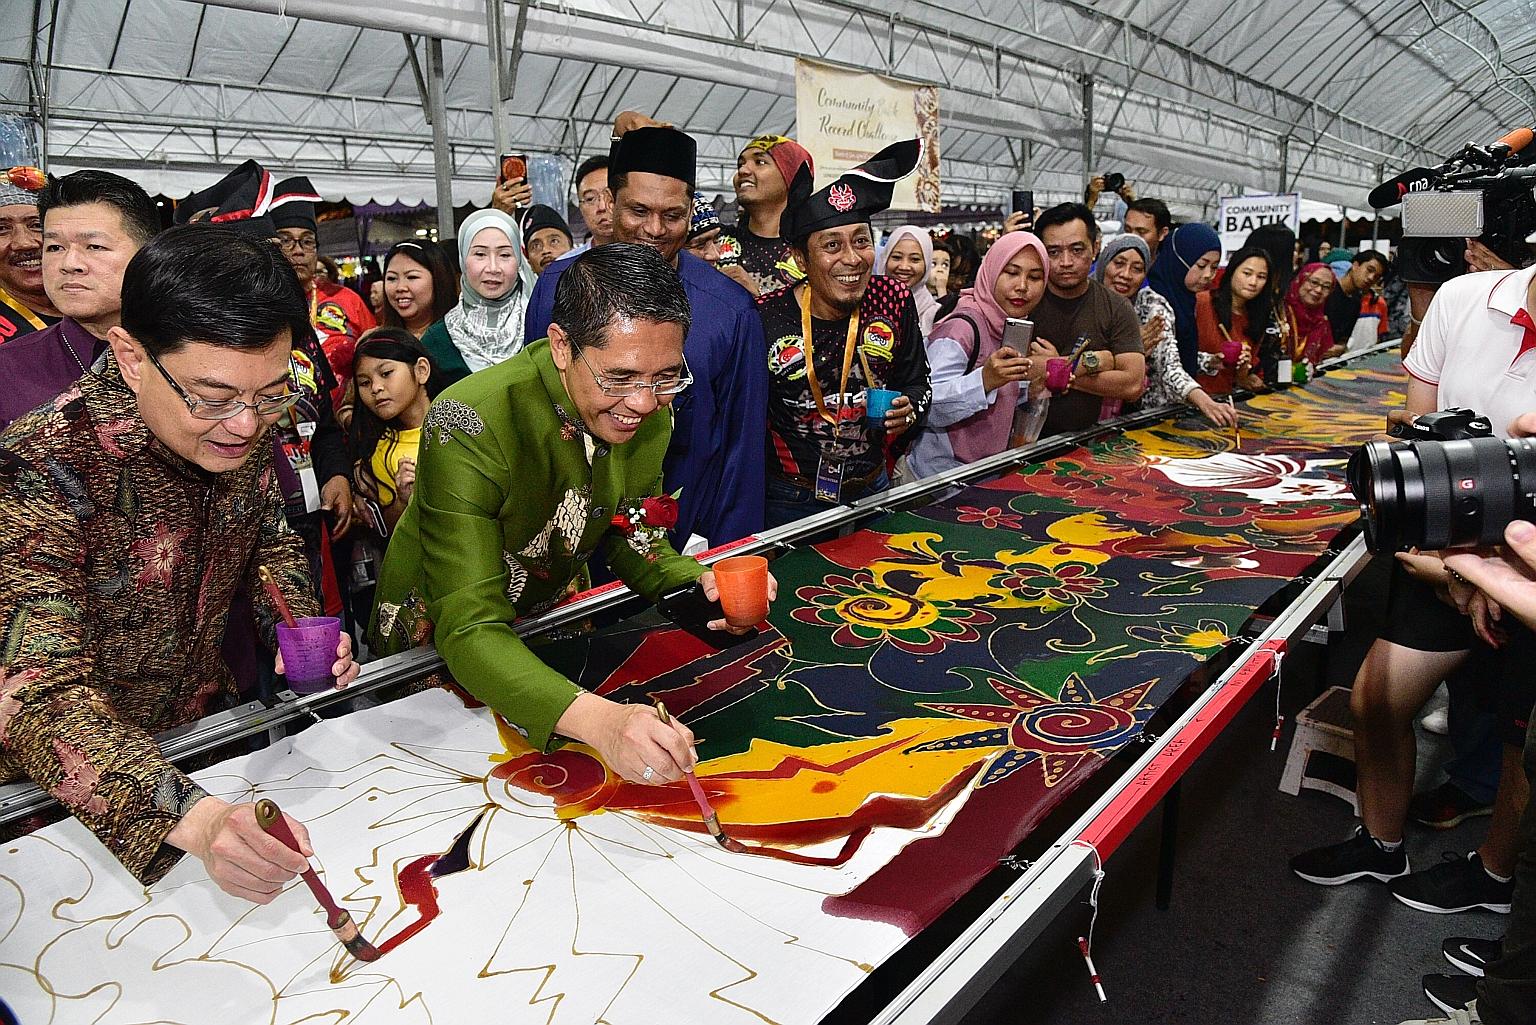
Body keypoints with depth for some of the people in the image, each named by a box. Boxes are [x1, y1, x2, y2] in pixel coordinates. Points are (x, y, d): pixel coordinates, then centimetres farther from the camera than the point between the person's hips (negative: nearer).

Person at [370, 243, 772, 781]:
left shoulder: (649, 407, -14)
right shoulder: (469, 424, -33)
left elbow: (634, 542, -1)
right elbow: (469, 631, -37)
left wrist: (703, 582, -24)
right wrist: (598, 719, -53)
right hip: (435, 645, -3)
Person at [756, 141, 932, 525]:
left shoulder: (894, 300, -5)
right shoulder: (765, 317, -15)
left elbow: (915, 383, 7)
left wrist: (908, 408, -13)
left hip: (872, 490, 4)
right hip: (791, 500, -3)